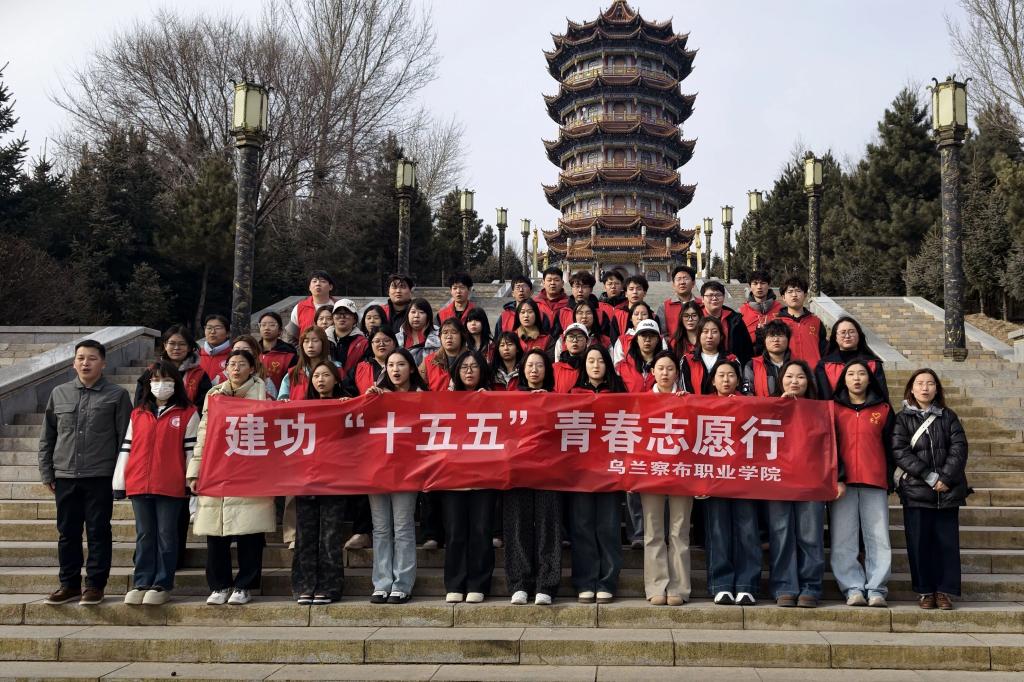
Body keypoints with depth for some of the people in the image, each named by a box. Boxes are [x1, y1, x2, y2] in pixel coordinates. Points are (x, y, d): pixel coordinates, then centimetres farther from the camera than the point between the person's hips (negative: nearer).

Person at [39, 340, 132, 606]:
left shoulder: (117, 395, 0)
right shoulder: (59, 393, 10)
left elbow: (125, 438, -1)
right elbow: (47, 437, 13)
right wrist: (47, 472, 8)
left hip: (100, 477, -3)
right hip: (65, 477, 3)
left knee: (98, 533, 2)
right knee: (67, 533, 10)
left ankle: (95, 585, 12)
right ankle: (69, 584, 20)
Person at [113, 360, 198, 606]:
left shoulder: (188, 414, 2)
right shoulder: (137, 414, 13)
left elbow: (192, 450, 0)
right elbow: (126, 448, 13)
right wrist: (119, 483, 9)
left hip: (171, 487, -4)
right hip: (139, 485, 4)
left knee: (166, 536, 3)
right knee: (144, 536, 11)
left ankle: (162, 585, 10)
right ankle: (141, 583, 17)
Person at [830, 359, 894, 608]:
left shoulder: (883, 409, 13)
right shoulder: (834, 408, 10)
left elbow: (890, 447, 13)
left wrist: (889, 480, 7)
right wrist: (836, 479, -7)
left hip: (875, 484, 1)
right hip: (842, 484, -1)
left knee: (878, 538, -2)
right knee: (843, 540, -3)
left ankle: (876, 590, 4)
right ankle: (853, 589, 2)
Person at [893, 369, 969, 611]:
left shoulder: (948, 417, 11)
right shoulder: (902, 419, 5)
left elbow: (959, 448, 1)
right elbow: (900, 452, -6)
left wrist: (945, 477, -13)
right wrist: (930, 477, -14)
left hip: (948, 490, 2)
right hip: (916, 491, -1)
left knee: (947, 541, 2)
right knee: (919, 542, 0)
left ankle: (944, 590, 10)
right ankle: (925, 591, 9)